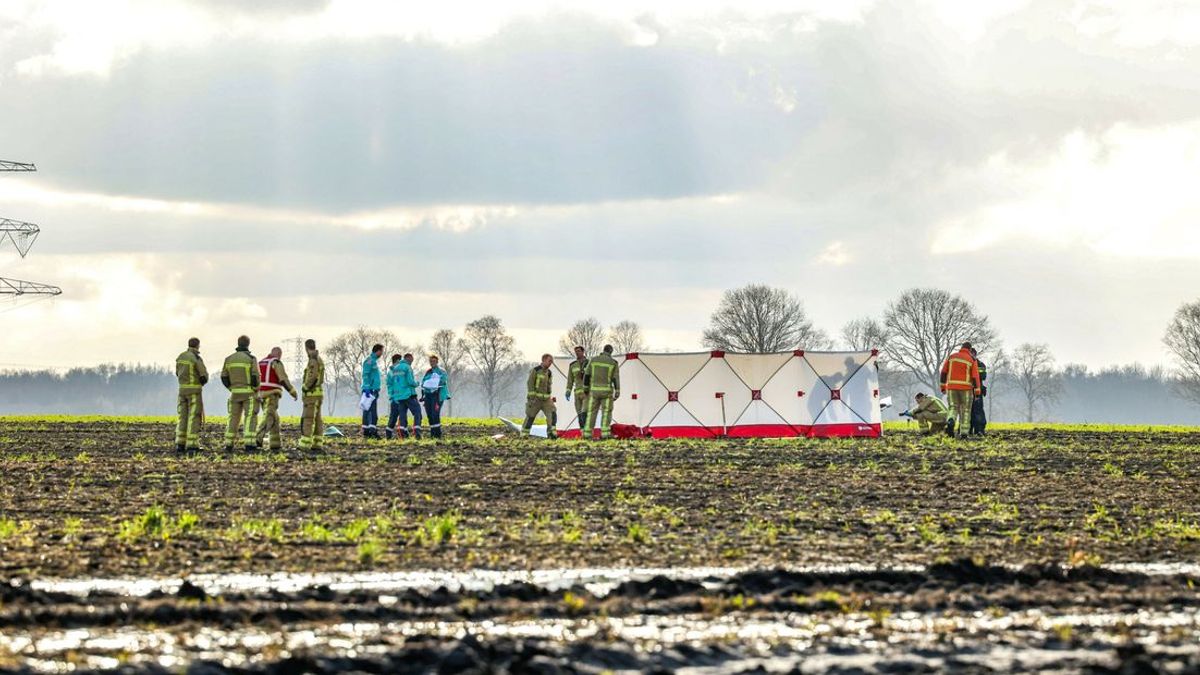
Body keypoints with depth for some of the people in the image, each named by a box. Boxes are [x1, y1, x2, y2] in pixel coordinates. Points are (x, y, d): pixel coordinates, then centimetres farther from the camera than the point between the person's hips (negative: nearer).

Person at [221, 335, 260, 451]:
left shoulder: (229, 359, 4)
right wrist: (256, 389, 2)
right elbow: (255, 377, -16)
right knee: (249, 419, -5)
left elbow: (224, 377, 4)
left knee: (233, 419, 11)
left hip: (235, 393, 4)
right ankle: (249, 444, -16)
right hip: (249, 393, -4)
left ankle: (228, 445, 7)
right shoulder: (251, 358, -9)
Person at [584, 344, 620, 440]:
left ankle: (587, 434, 1)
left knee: (592, 413, 6)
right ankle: (604, 434, -9)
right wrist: (617, 393, -4)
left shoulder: (593, 360, 3)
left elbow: (587, 375, 3)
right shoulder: (613, 362, -3)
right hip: (606, 391, -2)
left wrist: (586, 389, 12)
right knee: (606, 414, 2)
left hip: (594, 390, 2)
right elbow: (616, 379, -6)